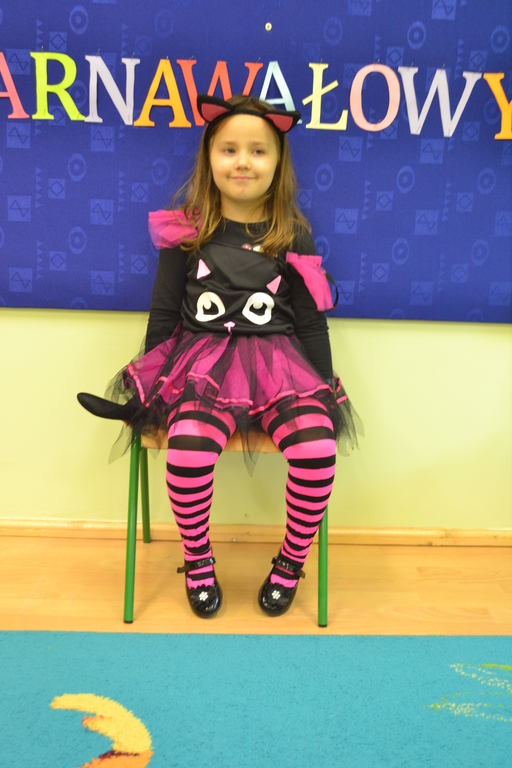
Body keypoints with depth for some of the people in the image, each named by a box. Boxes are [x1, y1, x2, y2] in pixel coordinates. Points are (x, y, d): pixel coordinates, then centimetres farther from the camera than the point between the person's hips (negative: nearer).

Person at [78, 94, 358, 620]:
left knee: (317, 448, -25)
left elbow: (311, 324, 10)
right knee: (188, 450, -30)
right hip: (203, 362, -1)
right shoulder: (186, 232, 5)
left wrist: (325, 394, 8)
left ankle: (291, 562, 2)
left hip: (279, 363, 1)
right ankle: (196, 558, 0)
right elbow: (164, 314, 9)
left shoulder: (293, 237, 7)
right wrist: (146, 390, 7)